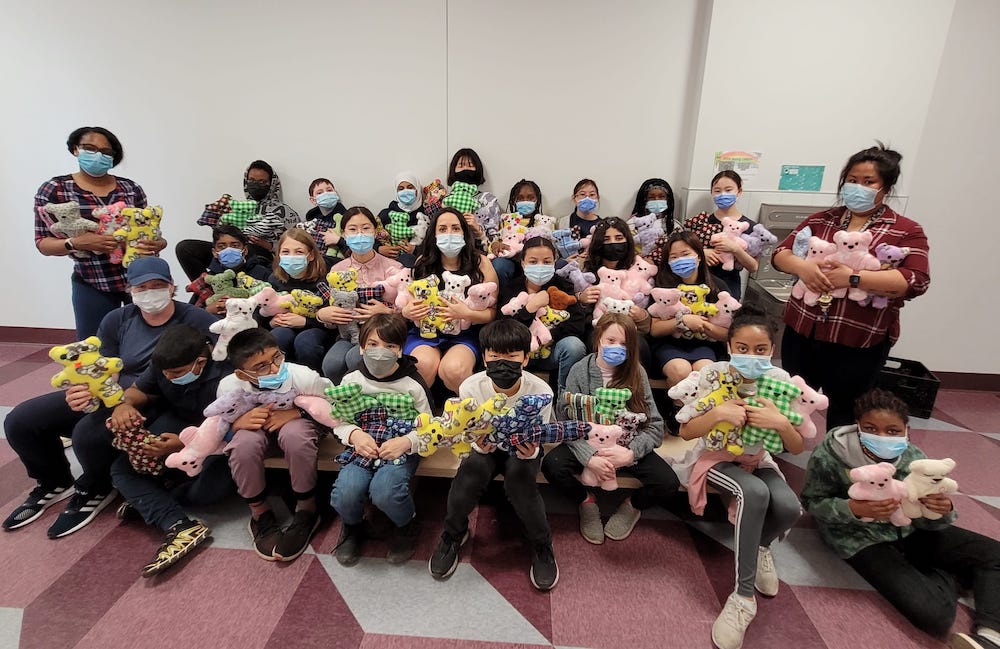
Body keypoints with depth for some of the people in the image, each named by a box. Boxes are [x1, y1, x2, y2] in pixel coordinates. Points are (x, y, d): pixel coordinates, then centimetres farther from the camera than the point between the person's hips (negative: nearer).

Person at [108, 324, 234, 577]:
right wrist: (125, 404, -17)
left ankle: (147, 501, -1)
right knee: (121, 468, -10)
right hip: (176, 425, 7)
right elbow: (139, 389, 8)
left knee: (209, 489, -33)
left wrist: (183, 446, -43)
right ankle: (181, 526, -25)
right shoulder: (164, 363, -10)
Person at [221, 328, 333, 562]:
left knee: (295, 434, -36)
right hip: (254, 426, 2)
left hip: (295, 422, -1)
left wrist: (297, 412, -31)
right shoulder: (229, 387, -26)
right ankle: (259, 512, -6)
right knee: (244, 442, -33)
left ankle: (307, 509, -13)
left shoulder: (302, 376, -32)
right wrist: (239, 423, -33)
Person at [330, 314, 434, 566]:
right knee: (345, 493, -24)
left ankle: (407, 526, 7)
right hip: (362, 447, 3)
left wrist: (407, 441, -25)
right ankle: (353, 526, 15)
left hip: (400, 450, -2)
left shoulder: (412, 385, -9)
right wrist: (354, 434, -17)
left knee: (384, 492, -30)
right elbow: (339, 421, 6)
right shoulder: (352, 380, -1)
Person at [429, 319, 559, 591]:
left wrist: (530, 451, -38)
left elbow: (536, 442, -14)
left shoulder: (541, 391, -25)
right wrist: (481, 444, -36)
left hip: (523, 449, -1)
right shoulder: (471, 388, -23)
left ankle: (541, 544, -4)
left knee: (519, 477, -31)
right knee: (471, 469, -30)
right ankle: (453, 534, 0)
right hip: (485, 447, 1)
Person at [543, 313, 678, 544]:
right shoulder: (579, 371, -10)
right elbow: (567, 421, -16)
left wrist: (631, 453, -28)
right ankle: (586, 501, 7)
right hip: (587, 443, 0)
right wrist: (590, 457, -31)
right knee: (552, 465, -27)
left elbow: (655, 425, -10)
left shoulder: (636, 373, -7)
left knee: (667, 483, -22)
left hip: (626, 445, 1)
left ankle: (633, 505, 16)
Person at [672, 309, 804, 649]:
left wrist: (781, 423, -32)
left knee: (788, 507, -27)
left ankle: (760, 546, 10)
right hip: (716, 458, -3)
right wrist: (719, 413, -35)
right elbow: (685, 431, -18)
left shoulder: (780, 381, -12)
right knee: (755, 493, -34)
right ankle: (744, 595, -20)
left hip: (757, 460, 3)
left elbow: (797, 448, -11)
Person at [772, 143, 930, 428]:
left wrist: (851, 278, -24)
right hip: (802, 332, 3)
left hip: (859, 344, -3)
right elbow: (780, 253, 5)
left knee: (844, 415, 10)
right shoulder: (820, 219, 9)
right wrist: (801, 266, -17)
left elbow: (916, 281, -13)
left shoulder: (907, 231, -1)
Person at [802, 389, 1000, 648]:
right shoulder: (829, 455, -24)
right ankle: (946, 574, 9)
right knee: (933, 614, -21)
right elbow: (812, 502, -12)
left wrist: (942, 511, -28)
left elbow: (926, 521, -3)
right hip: (862, 539, -6)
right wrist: (854, 509, -31)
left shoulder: (913, 458, -11)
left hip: (909, 529, 6)